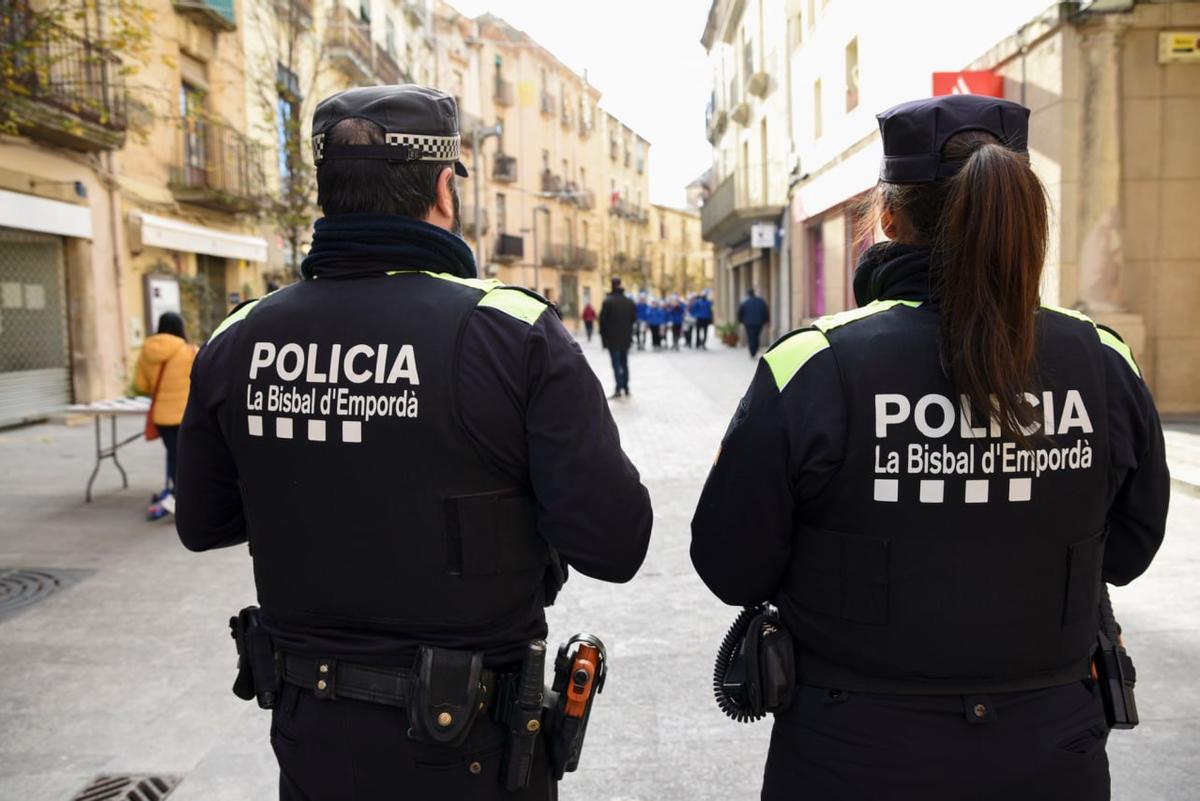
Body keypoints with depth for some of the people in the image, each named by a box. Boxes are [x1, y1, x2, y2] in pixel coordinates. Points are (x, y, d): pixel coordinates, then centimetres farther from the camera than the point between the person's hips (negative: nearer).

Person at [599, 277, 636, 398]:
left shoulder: (607, 301, -10)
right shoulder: (629, 302, 6)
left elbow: (603, 320, -11)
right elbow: (634, 319, 9)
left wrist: (603, 335, -2)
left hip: (612, 338, -4)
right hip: (626, 338, 5)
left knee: (616, 363, -4)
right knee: (624, 363, 13)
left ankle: (619, 388, -11)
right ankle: (626, 388, 16)